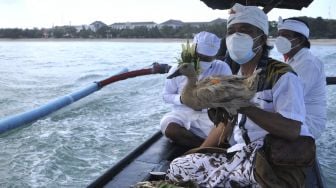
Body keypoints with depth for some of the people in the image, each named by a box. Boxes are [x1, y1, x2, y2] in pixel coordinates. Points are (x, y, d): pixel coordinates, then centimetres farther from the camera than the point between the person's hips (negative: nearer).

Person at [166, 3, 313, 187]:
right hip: (240, 153, 7)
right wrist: (195, 155, 10)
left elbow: (292, 131, -22)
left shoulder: (281, 75, -10)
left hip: (279, 161, -7)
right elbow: (225, 124, 18)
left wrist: (244, 106, -28)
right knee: (178, 168, -8)